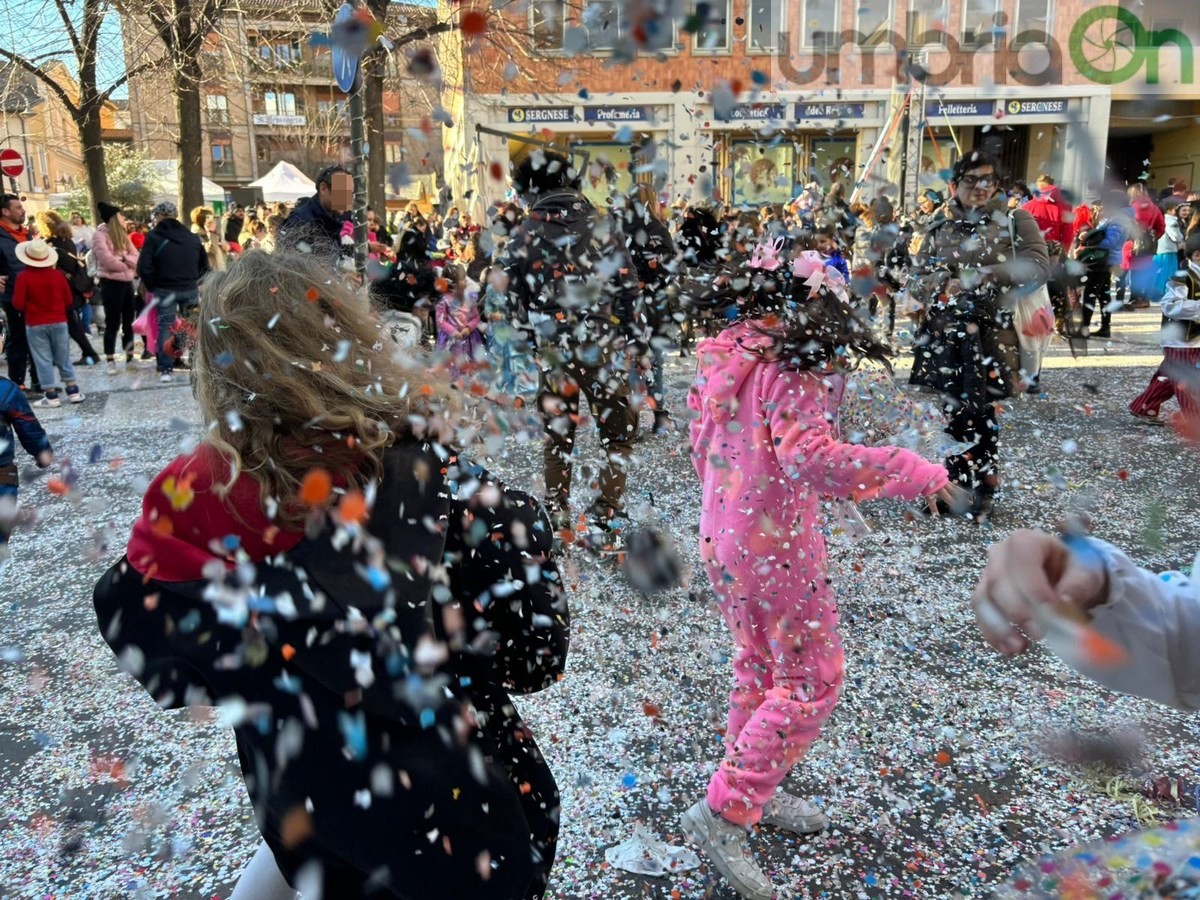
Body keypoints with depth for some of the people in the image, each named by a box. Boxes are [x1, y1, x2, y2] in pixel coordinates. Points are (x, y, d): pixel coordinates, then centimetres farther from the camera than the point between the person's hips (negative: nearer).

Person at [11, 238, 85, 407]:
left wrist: (29, 309, 9)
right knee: (63, 358, 13)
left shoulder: (24, 277, -12)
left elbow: (18, 304, -11)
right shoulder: (58, 274, -3)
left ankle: (52, 396, 3)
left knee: (43, 360, 3)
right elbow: (69, 300, 2)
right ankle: (73, 392, 14)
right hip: (59, 322, 3)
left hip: (35, 325, -3)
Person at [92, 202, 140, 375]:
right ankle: (110, 361, 3)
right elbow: (107, 260, -19)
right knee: (112, 323, -3)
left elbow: (136, 258, 7)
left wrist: (124, 259, -13)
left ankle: (130, 359, 19)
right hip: (111, 283, -7)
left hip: (127, 282, 7)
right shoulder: (101, 235, -7)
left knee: (128, 322, 11)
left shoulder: (123, 236, 16)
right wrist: (127, 266, -4)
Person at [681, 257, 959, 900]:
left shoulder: (728, 356, 6)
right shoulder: (790, 370, -20)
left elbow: (703, 449, 14)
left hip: (720, 540, 9)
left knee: (761, 666, 23)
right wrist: (912, 472, -29)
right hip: (775, 549, -9)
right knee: (812, 680, 5)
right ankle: (724, 811, 6)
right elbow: (807, 456, -33)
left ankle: (756, 794, 39)